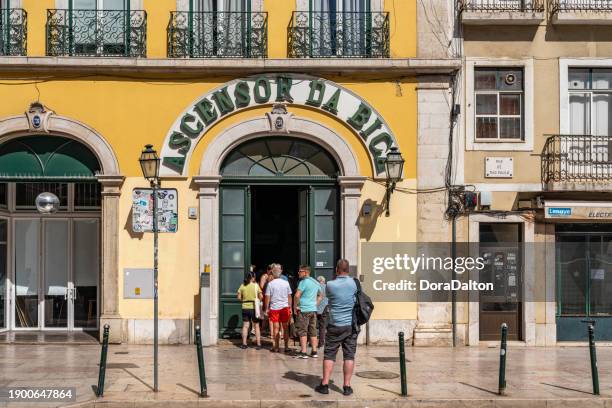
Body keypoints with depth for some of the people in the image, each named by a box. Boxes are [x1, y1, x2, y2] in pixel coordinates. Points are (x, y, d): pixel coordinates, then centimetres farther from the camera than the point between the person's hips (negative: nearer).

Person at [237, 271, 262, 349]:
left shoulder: (242, 286, 1)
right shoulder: (255, 285, -7)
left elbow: (239, 297, 3)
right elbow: (261, 297, -7)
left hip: (245, 307, 2)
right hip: (254, 307, -2)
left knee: (245, 326, 8)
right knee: (256, 326, 7)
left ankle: (244, 344, 8)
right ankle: (258, 344, 7)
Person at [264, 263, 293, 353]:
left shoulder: (270, 284, -8)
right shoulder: (286, 283, 0)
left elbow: (267, 297, -7)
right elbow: (289, 296, 6)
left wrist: (266, 308, 3)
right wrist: (290, 307, 15)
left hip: (274, 308, -2)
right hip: (285, 307, 2)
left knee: (276, 328, 4)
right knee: (285, 328, 8)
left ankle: (277, 347, 7)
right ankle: (286, 347, 8)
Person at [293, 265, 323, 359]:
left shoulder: (304, 282, -13)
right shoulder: (315, 282, 12)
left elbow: (297, 295, -22)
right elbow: (320, 295, 24)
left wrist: (295, 306, -10)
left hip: (303, 310, -7)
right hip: (313, 309, 7)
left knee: (302, 331, -3)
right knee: (313, 331, 11)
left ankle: (303, 352, -4)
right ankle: (314, 352, 12)